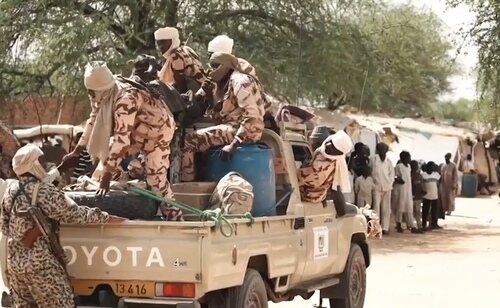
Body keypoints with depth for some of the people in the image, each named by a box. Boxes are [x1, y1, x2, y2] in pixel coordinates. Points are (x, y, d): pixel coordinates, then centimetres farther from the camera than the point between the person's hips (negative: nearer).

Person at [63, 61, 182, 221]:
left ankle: (174, 216, 3)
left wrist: (106, 177, -42)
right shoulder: (103, 94, -15)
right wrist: (77, 151, -5)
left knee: (155, 178, -13)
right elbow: (93, 121, -1)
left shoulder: (125, 100, -40)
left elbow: (121, 139, -42)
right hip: (138, 128, 8)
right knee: (105, 152, -5)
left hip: (158, 130, -8)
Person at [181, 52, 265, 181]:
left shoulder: (240, 81, -10)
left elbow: (252, 115, -21)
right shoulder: (225, 84, 21)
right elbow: (217, 115, 11)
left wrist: (234, 143, -27)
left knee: (188, 140, -17)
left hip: (242, 130, -10)